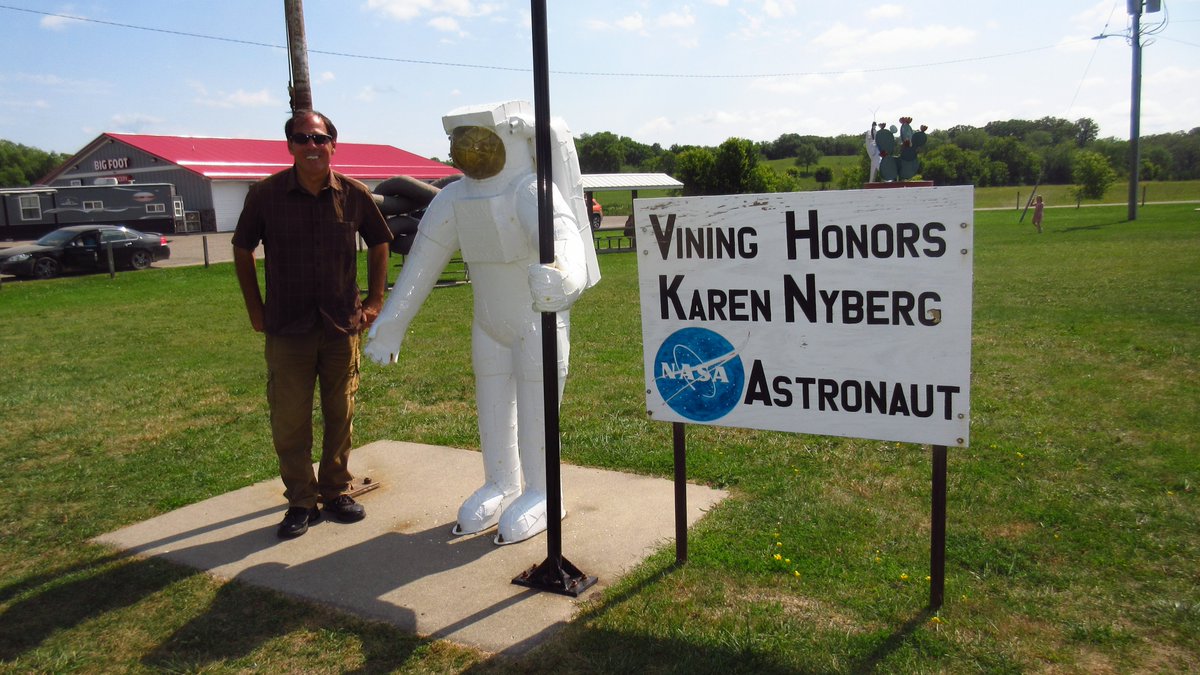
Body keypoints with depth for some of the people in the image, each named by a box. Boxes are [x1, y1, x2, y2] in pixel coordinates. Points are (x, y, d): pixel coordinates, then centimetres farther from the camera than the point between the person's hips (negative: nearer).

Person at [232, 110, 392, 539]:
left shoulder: (354, 194, -2)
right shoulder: (266, 194, -5)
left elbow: (379, 244, 13)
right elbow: (242, 250, 7)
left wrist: (375, 301, 7)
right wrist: (255, 310, 3)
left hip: (343, 326, 1)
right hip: (287, 330, -1)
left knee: (340, 416, 11)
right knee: (289, 422, 3)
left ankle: (336, 492, 27)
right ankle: (301, 501, 19)